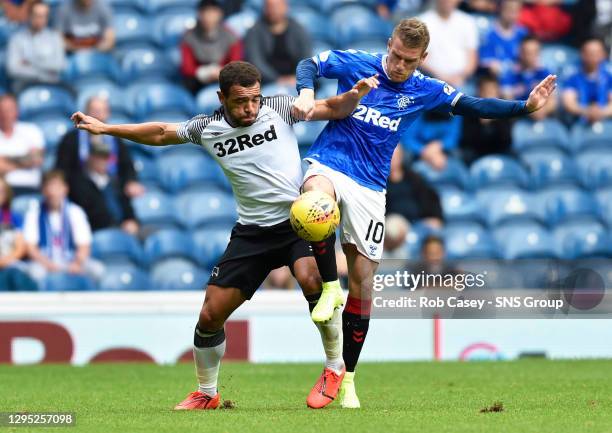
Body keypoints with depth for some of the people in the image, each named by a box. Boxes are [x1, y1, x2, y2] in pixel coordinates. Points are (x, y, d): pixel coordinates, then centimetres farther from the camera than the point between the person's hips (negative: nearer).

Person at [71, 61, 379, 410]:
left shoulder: (278, 109, -4)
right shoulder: (207, 129, 4)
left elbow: (333, 110, 0)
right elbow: (161, 134, 18)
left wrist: (355, 94, -21)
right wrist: (105, 128, 21)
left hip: (298, 220, -3)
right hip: (252, 231, 4)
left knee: (310, 279, -34)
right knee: (211, 315, 0)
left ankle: (335, 368, -14)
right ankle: (207, 394, 24)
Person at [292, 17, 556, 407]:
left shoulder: (425, 90, 5)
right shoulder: (356, 64, -3)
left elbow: (474, 107, 7)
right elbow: (309, 64, 4)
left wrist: (525, 107, -4)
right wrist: (306, 93, -18)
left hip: (370, 187, 3)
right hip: (329, 163, -3)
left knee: (363, 279, 1)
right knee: (319, 194, -42)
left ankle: (348, 377, 13)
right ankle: (329, 288, -23)